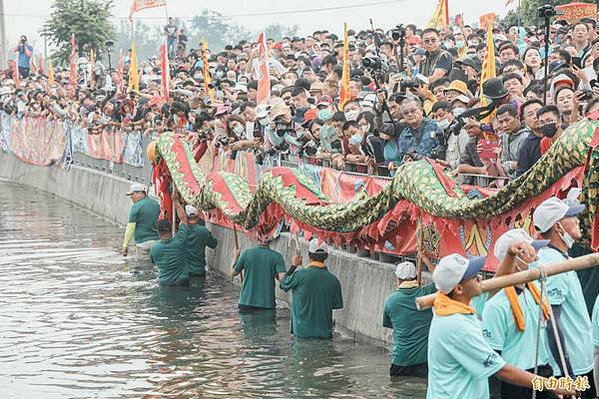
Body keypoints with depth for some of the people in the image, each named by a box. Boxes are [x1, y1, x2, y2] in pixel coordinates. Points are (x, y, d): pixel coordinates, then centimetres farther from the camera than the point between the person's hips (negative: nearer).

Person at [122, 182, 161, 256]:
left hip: (142, 242, -6)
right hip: (157, 241, 6)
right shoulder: (157, 204, 11)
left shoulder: (136, 206, -9)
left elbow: (130, 228, -10)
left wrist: (125, 245, -5)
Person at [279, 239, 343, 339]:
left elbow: (283, 284, 7)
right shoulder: (333, 280, -3)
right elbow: (337, 305, 7)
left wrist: (294, 265, 16)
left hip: (302, 332, -3)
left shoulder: (300, 275, -13)